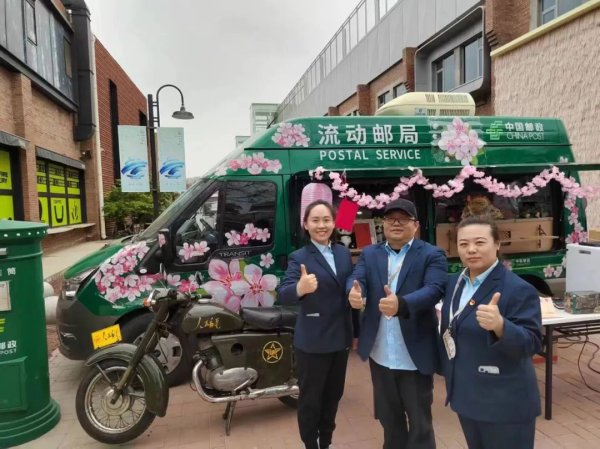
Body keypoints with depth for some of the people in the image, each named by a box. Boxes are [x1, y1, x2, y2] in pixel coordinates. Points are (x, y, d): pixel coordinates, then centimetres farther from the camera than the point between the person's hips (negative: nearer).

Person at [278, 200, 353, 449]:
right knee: (310, 400, 11)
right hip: (312, 341, -5)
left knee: (333, 396, 21)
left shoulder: (344, 253, 4)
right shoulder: (299, 257, -14)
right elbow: (283, 294, -28)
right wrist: (300, 288, -48)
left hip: (341, 338, 6)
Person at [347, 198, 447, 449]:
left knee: (419, 419, 13)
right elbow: (356, 279, -8)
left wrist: (401, 304, -39)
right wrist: (354, 293, -33)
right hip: (380, 355, 4)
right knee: (388, 417, 23)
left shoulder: (432, 255, -5)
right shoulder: (369, 254, 7)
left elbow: (434, 289, -20)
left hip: (415, 355, -3)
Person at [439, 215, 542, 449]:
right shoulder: (454, 282, 4)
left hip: (504, 403, -6)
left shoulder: (519, 289, -17)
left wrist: (499, 325, -40)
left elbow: (531, 344, -22)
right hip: (466, 396, 7)